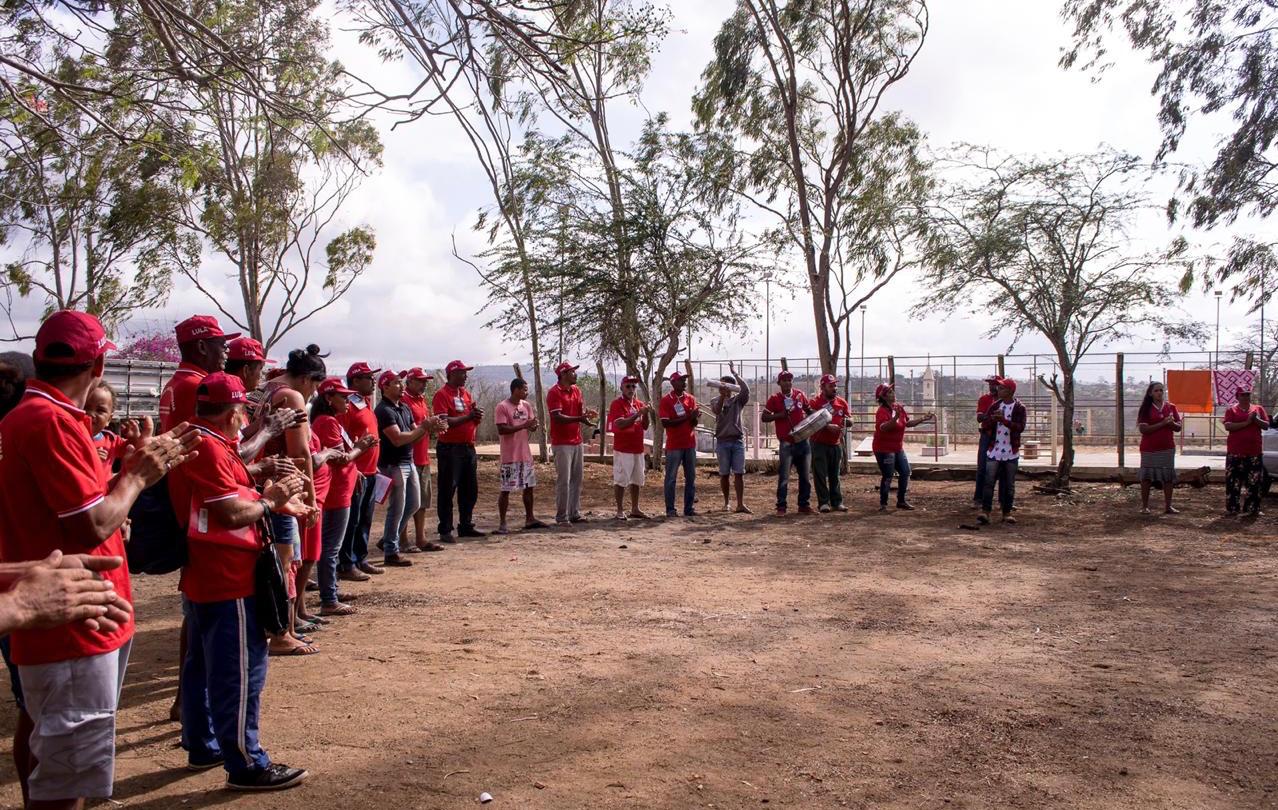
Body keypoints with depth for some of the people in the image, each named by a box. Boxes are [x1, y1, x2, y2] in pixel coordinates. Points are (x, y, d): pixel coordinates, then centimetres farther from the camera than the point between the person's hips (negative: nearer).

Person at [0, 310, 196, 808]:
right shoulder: (50, 421, -20)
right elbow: (94, 526, -23)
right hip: (73, 632, -10)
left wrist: (142, 463, 8)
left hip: (77, 626, 10)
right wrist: (139, 474, -8)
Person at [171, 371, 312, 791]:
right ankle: (246, 764, 2)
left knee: (203, 663, 18)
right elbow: (233, 513, -24)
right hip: (227, 579, -11)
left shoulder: (205, 443, 12)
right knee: (241, 669, -5)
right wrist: (271, 501, -8)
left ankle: (202, 746, 31)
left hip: (204, 575, 11)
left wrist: (277, 502, 8)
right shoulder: (210, 448, -21)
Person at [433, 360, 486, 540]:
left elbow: (474, 421, 19)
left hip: (468, 447, 8)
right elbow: (444, 422, -20)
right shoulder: (442, 394, -9)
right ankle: (445, 531, 5)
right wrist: (468, 417, -18)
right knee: (447, 491, -1)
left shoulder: (466, 393, 15)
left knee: (470, 490, 13)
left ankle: (466, 526, 24)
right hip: (449, 449, -8)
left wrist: (478, 416, -4)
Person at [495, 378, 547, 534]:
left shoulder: (526, 405, 9)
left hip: (526, 454, 7)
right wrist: (523, 425, -23)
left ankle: (530, 519, 24)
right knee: (506, 489, -3)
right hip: (510, 456, -7)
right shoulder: (502, 407, -12)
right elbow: (501, 429, -19)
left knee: (529, 487, 13)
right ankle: (502, 523, 4)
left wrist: (533, 425, -12)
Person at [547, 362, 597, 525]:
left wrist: (586, 412, -8)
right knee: (563, 481, -5)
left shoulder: (576, 390, 13)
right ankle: (561, 517, 1)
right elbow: (558, 417, -20)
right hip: (562, 443, -8)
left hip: (577, 441, 8)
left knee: (576, 479, 11)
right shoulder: (554, 392, -12)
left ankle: (574, 513, 19)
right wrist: (580, 418, -29)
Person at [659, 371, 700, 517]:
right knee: (671, 478, 0)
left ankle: (689, 508, 16)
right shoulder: (666, 400, -7)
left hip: (690, 444, 5)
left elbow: (695, 422, 6)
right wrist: (687, 417, -19)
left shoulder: (691, 398, 8)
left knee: (691, 477, 8)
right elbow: (665, 423, -15)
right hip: (674, 445, -5)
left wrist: (695, 416, -18)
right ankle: (670, 510, 6)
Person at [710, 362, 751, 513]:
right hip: (722, 440, 0)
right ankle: (726, 502, 17)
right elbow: (717, 410, -16)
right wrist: (722, 395, -28)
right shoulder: (716, 401, 5)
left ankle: (740, 504, -6)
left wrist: (735, 374, -13)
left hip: (738, 440, 0)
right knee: (724, 474, 5)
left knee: (739, 473, -5)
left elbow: (746, 390, -15)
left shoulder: (738, 400, 5)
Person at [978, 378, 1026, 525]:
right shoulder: (995, 405, 7)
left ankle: (1007, 513, 13)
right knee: (989, 481, -6)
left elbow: (1021, 427, -15)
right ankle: (985, 512, -8)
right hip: (994, 450, 2)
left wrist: (1004, 420, -27)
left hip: (1011, 451, -2)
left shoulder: (1019, 408, -3)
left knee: (1009, 484, 6)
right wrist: (993, 418, -18)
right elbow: (985, 423, 4)